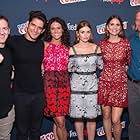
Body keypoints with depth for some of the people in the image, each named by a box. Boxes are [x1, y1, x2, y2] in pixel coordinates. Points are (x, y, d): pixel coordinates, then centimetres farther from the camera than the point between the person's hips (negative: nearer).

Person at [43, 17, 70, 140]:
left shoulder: (67, 47, 13)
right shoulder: (45, 45, 2)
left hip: (64, 84, 3)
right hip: (50, 83, -3)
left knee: (58, 120, 7)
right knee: (60, 121, -4)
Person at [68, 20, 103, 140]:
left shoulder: (96, 48, -1)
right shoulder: (72, 50, -5)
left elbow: (101, 66, 7)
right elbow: (69, 69, 1)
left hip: (92, 85, 1)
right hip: (77, 86, -1)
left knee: (92, 117, 7)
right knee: (78, 116, 9)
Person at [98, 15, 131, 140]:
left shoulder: (126, 43, -4)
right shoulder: (102, 43, 2)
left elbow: (129, 62, 8)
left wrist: (119, 70, -1)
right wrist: (109, 70, 6)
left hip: (120, 83, -2)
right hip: (105, 82, 2)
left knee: (115, 120, -3)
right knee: (106, 115, 12)